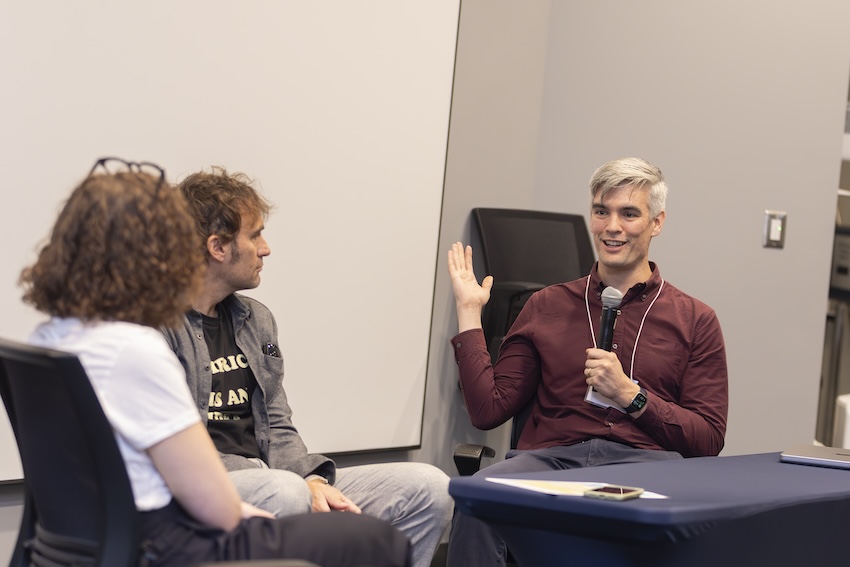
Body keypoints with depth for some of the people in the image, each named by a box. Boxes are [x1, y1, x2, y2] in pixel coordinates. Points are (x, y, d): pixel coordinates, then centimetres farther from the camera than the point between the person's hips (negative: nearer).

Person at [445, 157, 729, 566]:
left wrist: (631, 396, -5)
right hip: (552, 456, 1)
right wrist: (468, 314, 11)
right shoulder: (547, 306, 20)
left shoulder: (695, 320, 16)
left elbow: (709, 439, 8)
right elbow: (489, 410, 12)